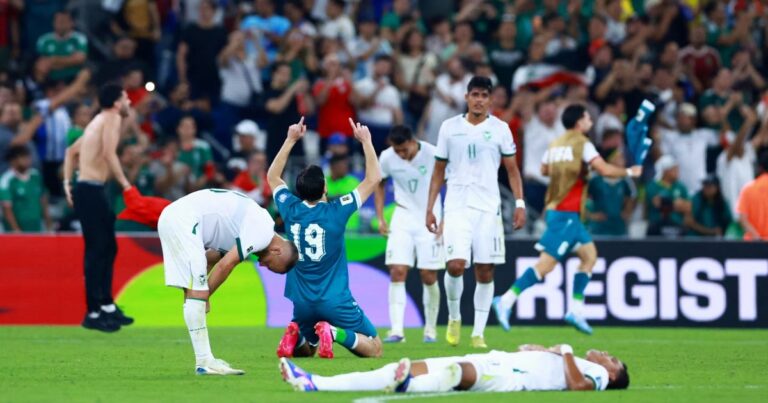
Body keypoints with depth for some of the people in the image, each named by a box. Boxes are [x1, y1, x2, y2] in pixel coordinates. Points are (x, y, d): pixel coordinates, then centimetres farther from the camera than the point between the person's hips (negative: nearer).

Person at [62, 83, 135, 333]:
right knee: (96, 250, -7)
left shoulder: (100, 121, 20)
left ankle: (106, 305, 23)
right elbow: (109, 153, -22)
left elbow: (71, 151, 25)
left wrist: (67, 184, 21)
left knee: (108, 248, 16)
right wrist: (125, 184, -17)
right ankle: (93, 313, -6)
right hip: (91, 191, -10)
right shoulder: (112, 118, -8)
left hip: (90, 190, 10)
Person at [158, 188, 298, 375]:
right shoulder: (263, 233, -9)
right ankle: (204, 362, -10)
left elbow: (211, 258, 21)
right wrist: (205, 296, 0)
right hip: (184, 220, -10)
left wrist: (202, 295, 12)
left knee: (193, 292, 9)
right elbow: (226, 265, -11)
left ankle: (205, 360, 10)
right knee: (197, 292, -10)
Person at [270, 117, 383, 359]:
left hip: (301, 303, 4)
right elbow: (373, 178, -3)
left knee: (304, 350, 28)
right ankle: (335, 333, -22)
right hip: (335, 301, -4)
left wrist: (291, 140, 19)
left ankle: (296, 334, -7)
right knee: (374, 349, 5)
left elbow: (272, 176, 18)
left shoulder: (291, 210, -2)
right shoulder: (336, 211, -12)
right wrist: (366, 141, 5)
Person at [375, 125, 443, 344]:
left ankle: (431, 329, 17)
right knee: (397, 272, -11)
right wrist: (380, 218, 4)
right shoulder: (387, 158, -8)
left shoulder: (433, 155, -16)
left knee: (428, 276, 0)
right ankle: (396, 330, -14)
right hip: (403, 217, 2)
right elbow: (379, 184, 12)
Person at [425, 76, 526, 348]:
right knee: (456, 264, -16)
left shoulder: (500, 129, 4)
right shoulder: (450, 127, 6)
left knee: (485, 271, -1)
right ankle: (454, 317, 8)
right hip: (457, 206, 0)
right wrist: (430, 208, 8)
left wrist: (519, 203, -4)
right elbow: (439, 171, 12)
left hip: (488, 207, 0)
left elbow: (512, 169, 7)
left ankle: (478, 333, 6)